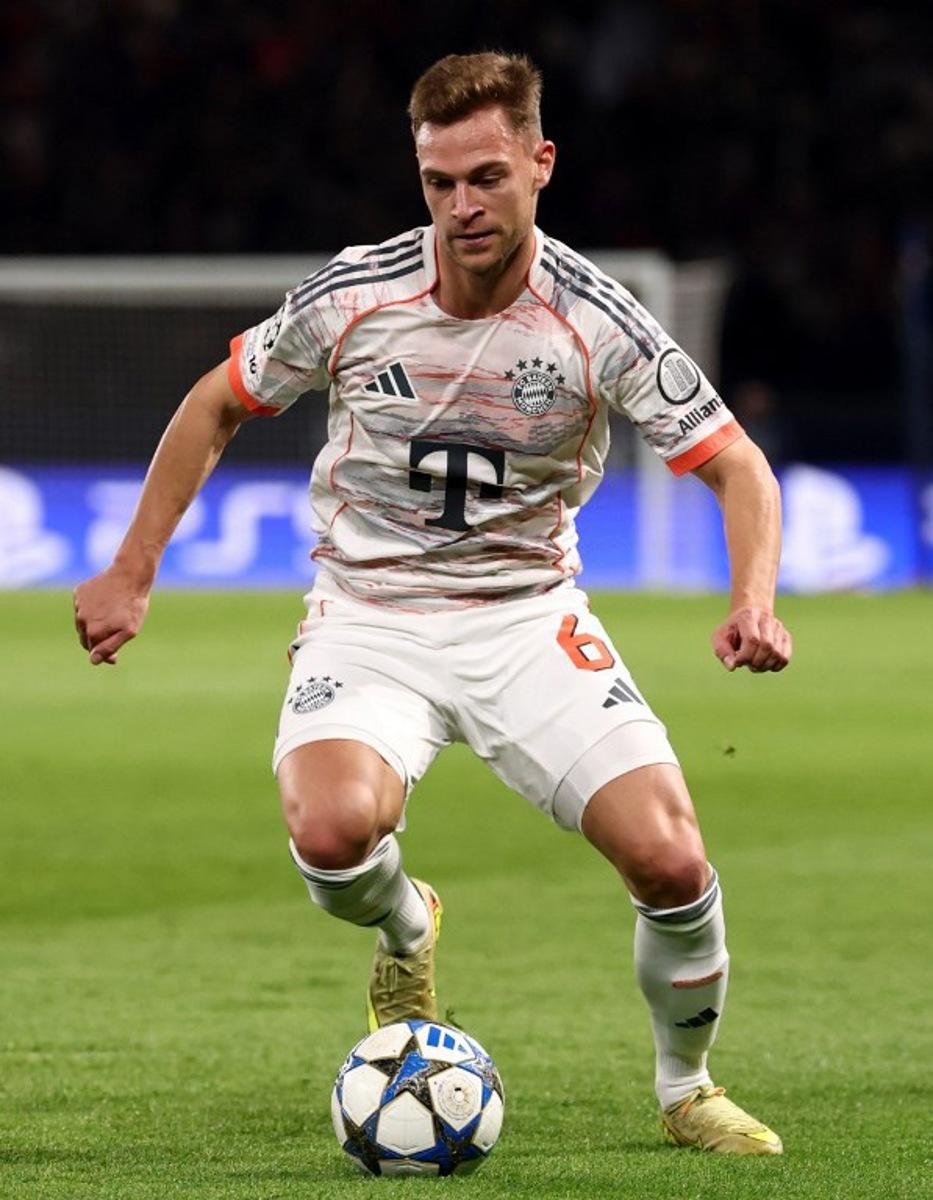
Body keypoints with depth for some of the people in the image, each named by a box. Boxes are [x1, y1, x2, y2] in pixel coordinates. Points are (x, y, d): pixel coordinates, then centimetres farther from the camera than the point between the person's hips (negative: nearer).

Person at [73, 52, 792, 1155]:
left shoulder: (597, 320, -13)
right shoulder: (354, 293, -11)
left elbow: (735, 464, -6)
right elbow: (217, 405, 6)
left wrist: (753, 602, -25)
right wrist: (131, 572, 5)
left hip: (529, 617, 0)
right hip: (368, 618, 0)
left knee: (671, 864, -17)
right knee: (332, 833, -31)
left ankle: (687, 1091, 14)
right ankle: (405, 931, 8)